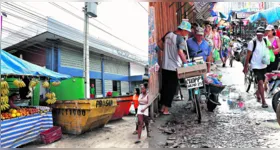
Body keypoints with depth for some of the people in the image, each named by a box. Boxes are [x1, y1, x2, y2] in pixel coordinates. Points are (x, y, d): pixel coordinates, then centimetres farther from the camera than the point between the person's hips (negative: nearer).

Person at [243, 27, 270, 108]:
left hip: (263, 66, 6)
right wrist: (245, 67, -9)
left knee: (261, 82, 16)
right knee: (260, 82, -12)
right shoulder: (252, 42, -12)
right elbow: (248, 55, -9)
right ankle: (263, 101, -6)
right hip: (256, 66, -5)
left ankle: (257, 93, 43)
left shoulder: (265, 41, 4)